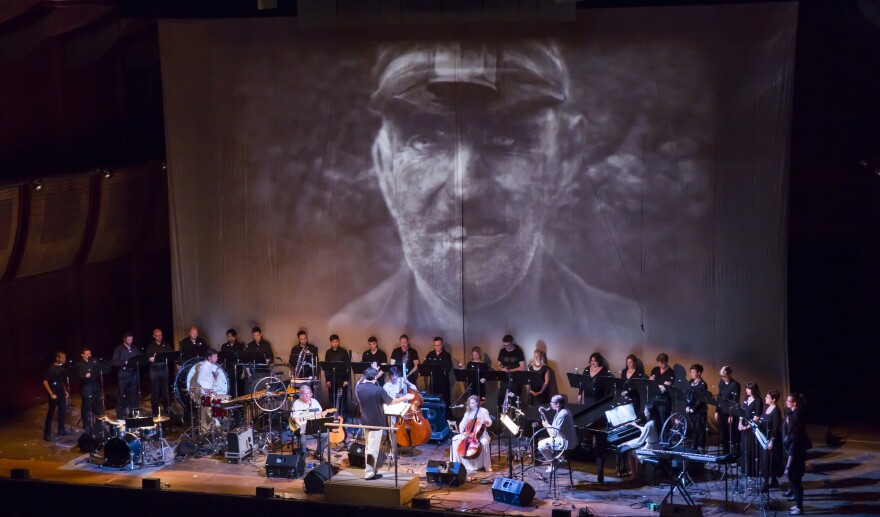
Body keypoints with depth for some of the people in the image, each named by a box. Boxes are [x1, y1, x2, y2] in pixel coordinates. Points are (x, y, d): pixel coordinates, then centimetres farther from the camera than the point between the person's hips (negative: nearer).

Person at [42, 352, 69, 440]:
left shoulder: (63, 368, 5)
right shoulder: (51, 368, -15)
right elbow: (45, 381, -16)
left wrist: (66, 391, 12)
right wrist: (51, 394, -18)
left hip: (61, 393, 7)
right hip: (54, 394, -7)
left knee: (63, 411, 13)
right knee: (51, 413, -4)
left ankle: (61, 430, 27)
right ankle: (47, 433, -1)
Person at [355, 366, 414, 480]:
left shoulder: (359, 388, -5)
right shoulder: (378, 390, -19)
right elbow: (392, 401, -9)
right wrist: (405, 397, 4)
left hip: (365, 421, 6)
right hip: (376, 422, -6)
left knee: (369, 447, 20)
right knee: (373, 448, -1)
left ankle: (370, 469, 27)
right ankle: (369, 473, 1)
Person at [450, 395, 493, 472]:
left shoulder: (483, 411, -2)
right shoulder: (468, 412, 9)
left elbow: (489, 423, -6)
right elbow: (462, 424, 5)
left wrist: (485, 421, -29)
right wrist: (462, 432, -16)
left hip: (481, 434, -5)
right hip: (468, 434, 5)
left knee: (484, 442, -37)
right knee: (455, 440, -15)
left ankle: (486, 465, -23)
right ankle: (461, 463, -5)